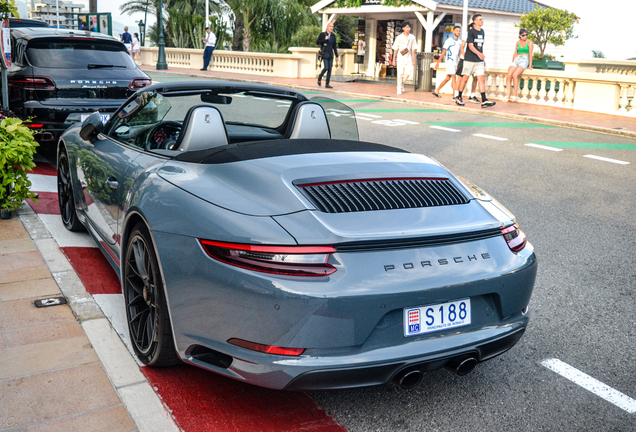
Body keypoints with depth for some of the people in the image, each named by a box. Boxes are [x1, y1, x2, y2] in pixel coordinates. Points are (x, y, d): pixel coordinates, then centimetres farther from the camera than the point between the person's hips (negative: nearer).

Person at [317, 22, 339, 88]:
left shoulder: (333, 36, 12)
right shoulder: (322, 34, -1)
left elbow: (334, 46, 16)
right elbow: (317, 42, -2)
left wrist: (336, 56, 13)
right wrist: (324, 39, -16)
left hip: (331, 54, 5)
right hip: (325, 54, -5)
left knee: (330, 69, 0)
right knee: (326, 68, -15)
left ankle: (327, 84, 4)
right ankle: (319, 77, 12)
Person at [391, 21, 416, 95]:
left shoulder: (412, 37, 4)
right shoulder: (399, 37, -4)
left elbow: (413, 49, 9)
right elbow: (395, 49, 0)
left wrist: (413, 59, 7)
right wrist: (394, 60, -1)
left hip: (408, 58, 3)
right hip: (400, 57, -2)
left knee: (408, 73, -6)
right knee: (400, 73, -3)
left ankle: (401, 83, 21)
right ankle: (399, 89, 8)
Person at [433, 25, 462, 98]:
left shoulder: (460, 42, 11)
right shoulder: (449, 41, -6)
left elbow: (460, 53, 16)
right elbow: (443, 52, -5)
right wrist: (438, 62, -7)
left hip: (456, 62, 7)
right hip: (450, 61, -7)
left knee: (448, 78, 11)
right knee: (454, 77, -14)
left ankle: (436, 91, 23)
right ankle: (455, 95, -16)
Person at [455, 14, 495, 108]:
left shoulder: (482, 32, 13)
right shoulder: (471, 32, -6)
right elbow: (470, 46, -16)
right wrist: (479, 53, -31)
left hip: (479, 60, 5)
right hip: (470, 59, -5)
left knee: (481, 78, -5)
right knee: (465, 78, 3)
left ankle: (484, 100, -12)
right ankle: (458, 98, 16)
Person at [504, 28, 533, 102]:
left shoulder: (529, 42, 2)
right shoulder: (518, 43, 16)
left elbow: (530, 54, -4)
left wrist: (530, 66, -10)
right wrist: (512, 64, 13)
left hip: (524, 61, -5)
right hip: (516, 60, 5)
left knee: (515, 75, -30)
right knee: (508, 76, -20)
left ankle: (515, 95, -25)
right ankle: (508, 95, -21)